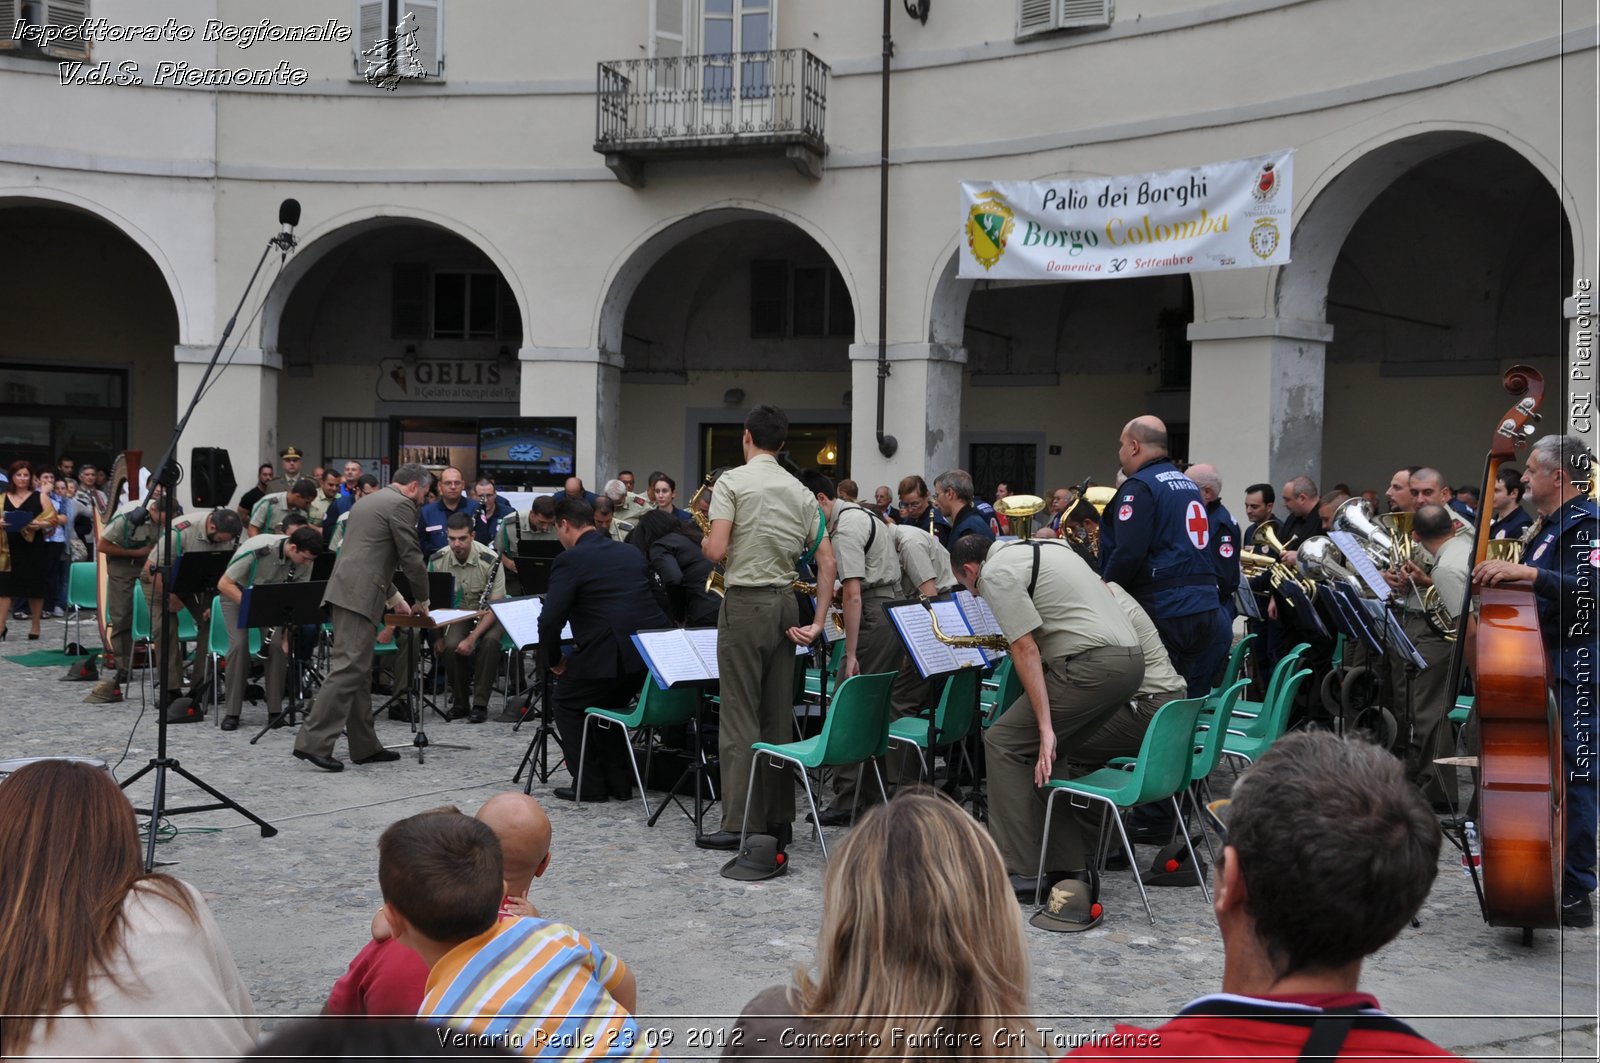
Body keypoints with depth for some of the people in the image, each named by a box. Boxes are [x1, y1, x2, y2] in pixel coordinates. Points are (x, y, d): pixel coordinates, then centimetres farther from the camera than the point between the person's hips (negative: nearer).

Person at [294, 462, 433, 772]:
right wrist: (423, 601, 8)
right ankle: (313, 742, -17)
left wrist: (394, 598, 31)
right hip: (360, 595, -10)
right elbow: (411, 558, -6)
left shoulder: (369, 500, 25)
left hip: (345, 591, 10)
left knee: (359, 670, 11)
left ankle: (364, 746, 15)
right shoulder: (401, 505, -4)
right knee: (349, 668, -12)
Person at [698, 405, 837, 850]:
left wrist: (705, 543, 7)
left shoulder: (732, 481, -7)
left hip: (745, 603, -6)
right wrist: (818, 622, 9)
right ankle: (778, 817, 16)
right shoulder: (802, 492, 10)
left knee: (740, 717, -3)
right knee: (778, 716, 11)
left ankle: (740, 823, -3)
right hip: (785, 604, 6)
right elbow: (827, 562, 7)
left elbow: (717, 550, -16)